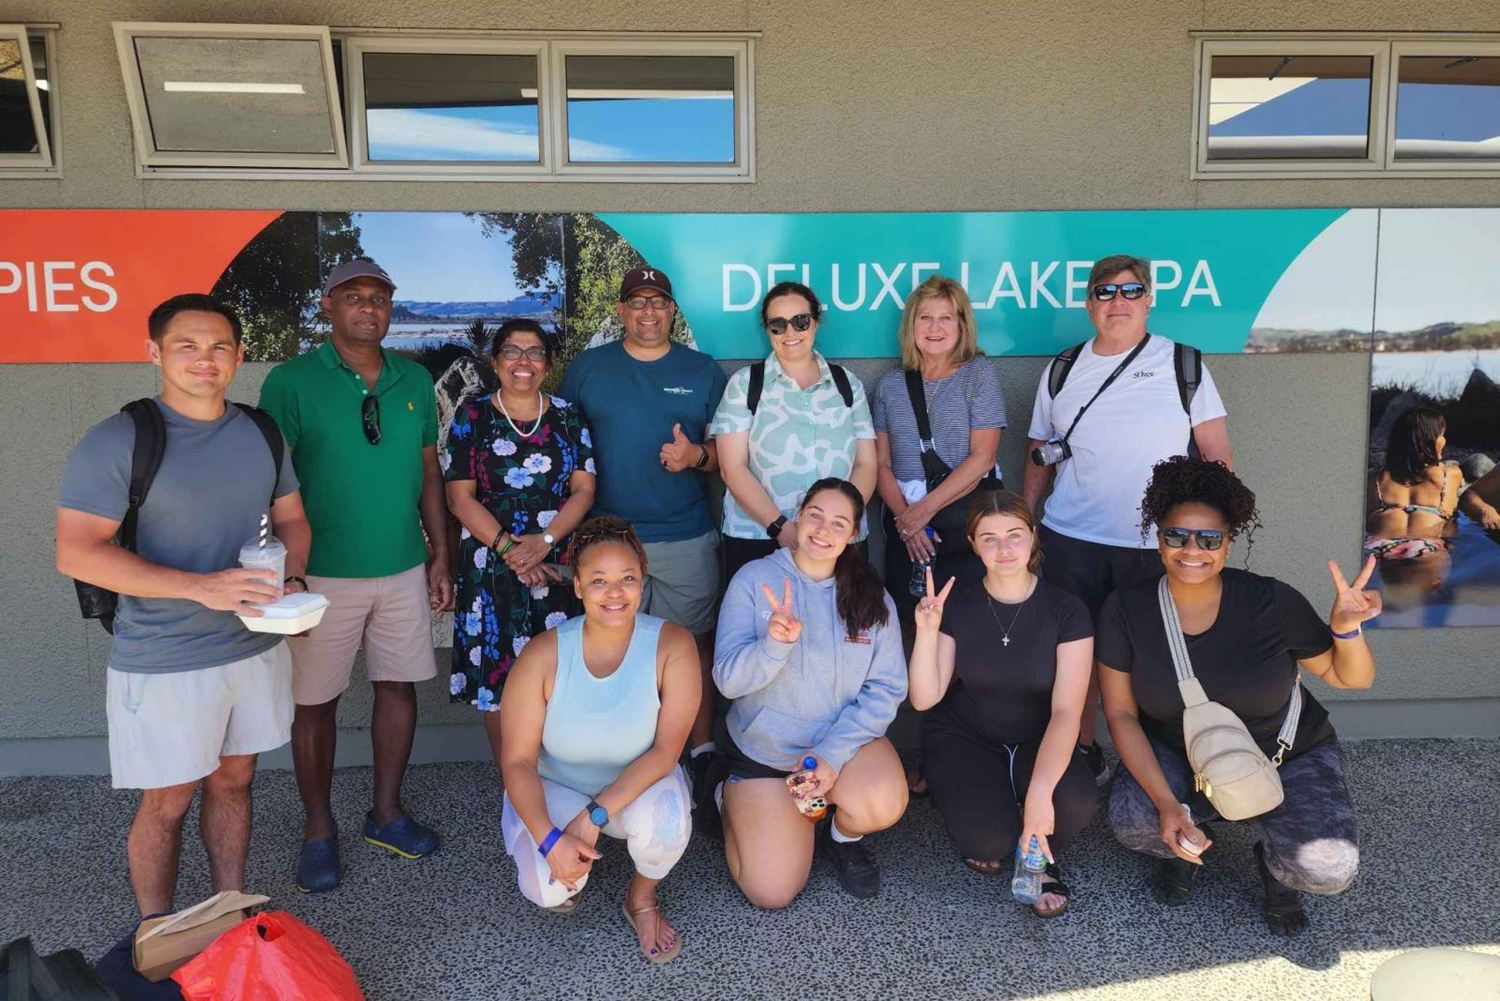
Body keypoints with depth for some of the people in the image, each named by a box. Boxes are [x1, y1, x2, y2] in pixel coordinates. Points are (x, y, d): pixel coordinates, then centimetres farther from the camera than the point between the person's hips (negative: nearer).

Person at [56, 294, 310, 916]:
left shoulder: (261, 433, 5)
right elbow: (76, 553, -19)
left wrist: (293, 580, -7)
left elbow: (291, 518, 14)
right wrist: (202, 588, -26)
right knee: (167, 803, 7)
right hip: (163, 663, -5)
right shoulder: (117, 441, -13)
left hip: (258, 648, 5)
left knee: (233, 781, 17)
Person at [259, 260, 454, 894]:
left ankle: (386, 813, 28)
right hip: (324, 573, -4)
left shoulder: (414, 380, 6)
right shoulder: (291, 382, -7)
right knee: (317, 702, 6)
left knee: (399, 687, 11)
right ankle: (319, 831, 23)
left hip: (404, 569, 4)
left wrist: (441, 556, 9)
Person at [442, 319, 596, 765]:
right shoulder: (472, 417, 4)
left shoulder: (567, 416, 7)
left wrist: (543, 541, -13)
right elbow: (460, 497, -1)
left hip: (558, 565, 1)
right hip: (491, 568, -1)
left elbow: (584, 489, 2)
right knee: (497, 679, 2)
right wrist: (507, 547, -13)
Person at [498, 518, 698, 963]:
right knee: (549, 889, -25)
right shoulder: (543, 655, -21)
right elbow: (517, 761, -17)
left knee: (665, 821, -33)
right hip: (554, 789, 0)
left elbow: (666, 750, -22)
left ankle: (642, 900, 3)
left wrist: (595, 816, -29)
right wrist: (549, 839, -30)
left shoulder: (672, 645, -22)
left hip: (637, 786, 0)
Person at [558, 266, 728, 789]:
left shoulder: (704, 371, 6)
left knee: (694, 643, 6)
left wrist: (697, 455, -15)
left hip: (686, 538, 0)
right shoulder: (587, 367, 6)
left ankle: (703, 748, 19)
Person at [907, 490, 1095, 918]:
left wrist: (1040, 790, -34)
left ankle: (1042, 857, 4)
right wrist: (927, 631, -28)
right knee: (990, 838, -27)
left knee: (1076, 801, -32)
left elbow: (1066, 711, -20)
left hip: (1036, 741, 1)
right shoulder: (957, 607, -10)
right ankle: (981, 833, 12)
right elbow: (925, 699, -12)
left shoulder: (1066, 611, -12)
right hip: (964, 738, 0)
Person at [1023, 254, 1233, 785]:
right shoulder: (1062, 371, 9)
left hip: (1157, 544, -2)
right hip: (1072, 541, 2)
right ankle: (1084, 751, 27)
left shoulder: (1184, 365, 3)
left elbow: (1217, 455, 2)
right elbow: (1040, 458, 13)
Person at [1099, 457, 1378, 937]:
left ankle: (1274, 861, 12)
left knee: (1328, 867, -26)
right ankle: (1182, 845, 9)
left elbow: (1350, 678, -7)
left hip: (1287, 759, 0)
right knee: (1131, 818, -29)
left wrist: (1346, 627, -30)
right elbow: (1121, 713, -13)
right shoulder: (1127, 609, -16)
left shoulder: (1271, 601, -19)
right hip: (1179, 760, 1)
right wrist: (1167, 803, -24)